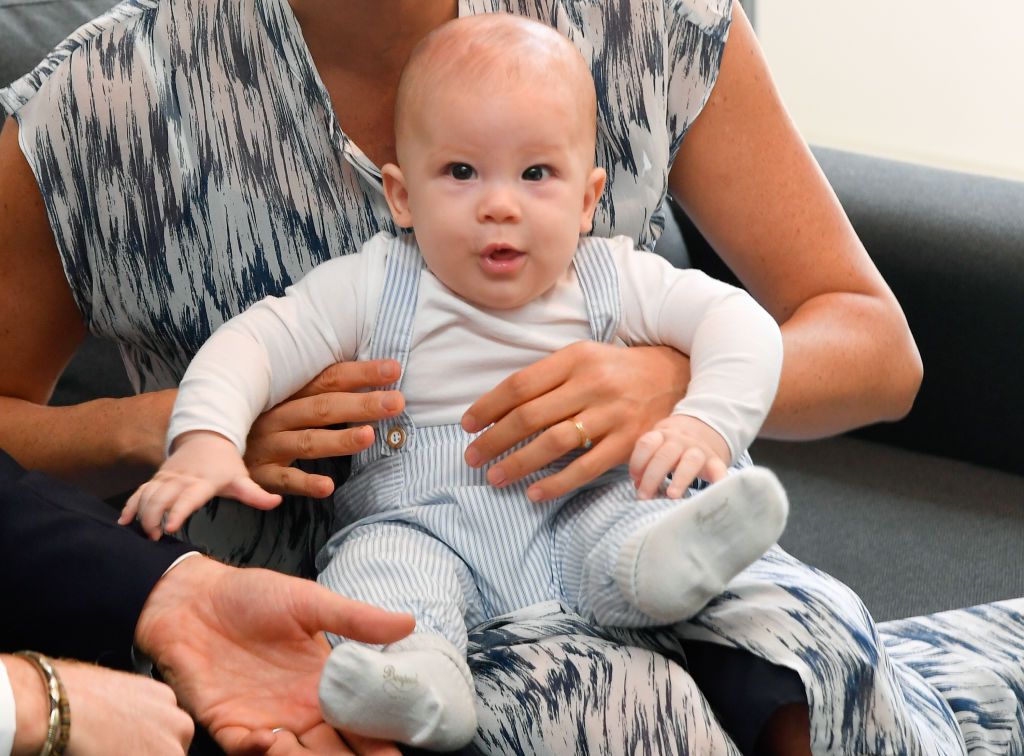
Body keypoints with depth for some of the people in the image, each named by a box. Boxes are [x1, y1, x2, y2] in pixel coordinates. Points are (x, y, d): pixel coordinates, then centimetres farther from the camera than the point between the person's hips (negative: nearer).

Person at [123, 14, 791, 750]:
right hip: (424, 524, -1)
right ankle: (415, 675, -56)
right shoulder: (373, 289, 1)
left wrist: (707, 423, -18)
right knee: (378, 560, -32)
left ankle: (664, 558, -58)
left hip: (577, 514, 1)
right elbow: (255, 344, -4)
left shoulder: (611, 283, 5)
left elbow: (736, 319, 2)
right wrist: (205, 438, -24)